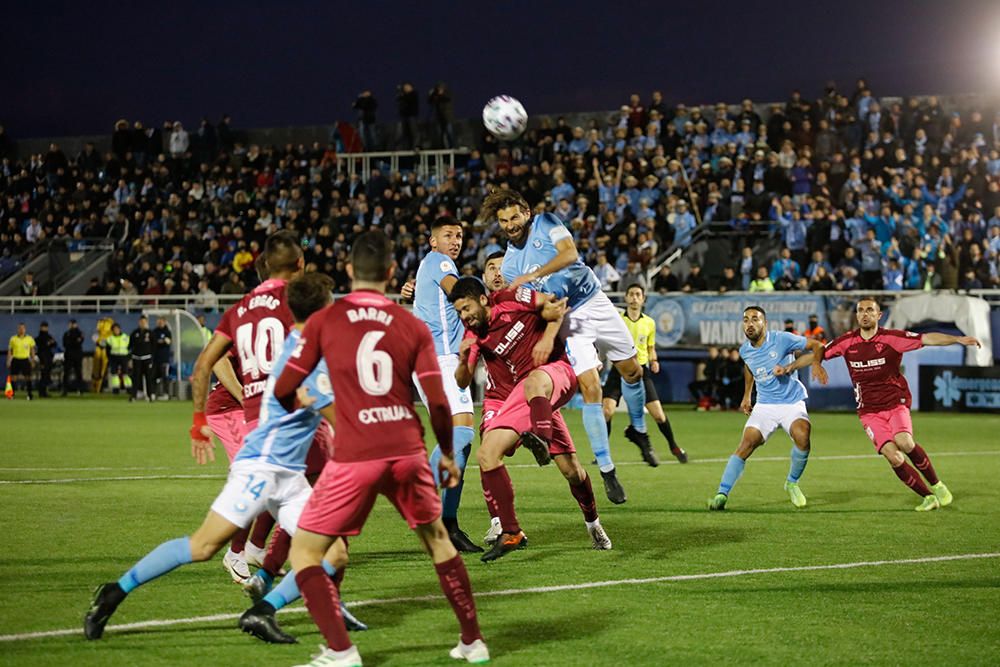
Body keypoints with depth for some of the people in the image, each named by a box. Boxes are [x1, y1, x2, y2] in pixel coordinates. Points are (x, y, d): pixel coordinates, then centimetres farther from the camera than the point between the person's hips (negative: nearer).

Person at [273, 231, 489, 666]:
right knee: (437, 539, 26)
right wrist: (447, 455, 18)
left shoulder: (323, 321, 1)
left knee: (304, 553, 8)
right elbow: (438, 402, 2)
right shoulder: (413, 327, 6)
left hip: (353, 457, -3)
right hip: (407, 451, 3)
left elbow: (283, 389, 3)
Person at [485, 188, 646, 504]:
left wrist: (531, 276, -29)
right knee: (591, 389, -15)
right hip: (569, 318, -1)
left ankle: (639, 429, 37)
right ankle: (606, 470, -10)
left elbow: (570, 253, -22)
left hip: (596, 302, 1)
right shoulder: (509, 264, 3)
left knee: (632, 371, 8)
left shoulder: (546, 224, -3)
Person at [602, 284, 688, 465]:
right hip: (619, 369, -2)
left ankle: (673, 446, 23)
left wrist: (653, 361, -2)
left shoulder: (649, 323, 7)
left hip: (641, 370, 2)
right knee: (607, 410, -19)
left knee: (658, 415, -3)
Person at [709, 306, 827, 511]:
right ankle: (722, 494, -16)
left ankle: (792, 483, -2)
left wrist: (816, 363, -26)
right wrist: (746, 396, 28)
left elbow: (816, 345, -6)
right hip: (765, 405, 3)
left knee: (802, 438, -29)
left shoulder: (781, 339, -12)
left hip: (792, 403, -3)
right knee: (746, 445, -16)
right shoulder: (744, 350, 4)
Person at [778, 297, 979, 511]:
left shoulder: (891, 338, -5)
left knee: (904, 442, -29)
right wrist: (790, 367, 2)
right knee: (893, 456, -18)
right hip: (869, 411, 2)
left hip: (896, 403, -2)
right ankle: (928, 497, -1)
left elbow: (926, 339, -12)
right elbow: (817, 354, 12)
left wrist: (958, 339, -22)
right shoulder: (847, 341, 3)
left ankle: (936, 484, -6)